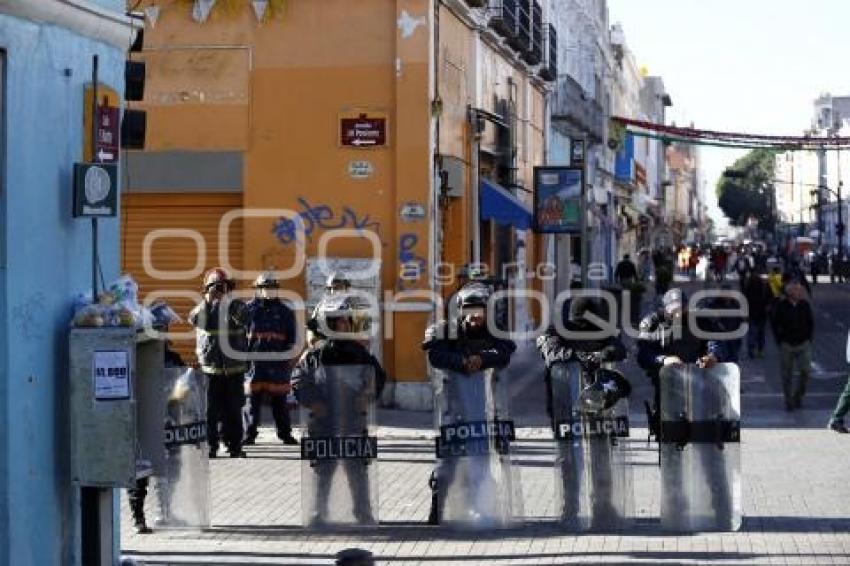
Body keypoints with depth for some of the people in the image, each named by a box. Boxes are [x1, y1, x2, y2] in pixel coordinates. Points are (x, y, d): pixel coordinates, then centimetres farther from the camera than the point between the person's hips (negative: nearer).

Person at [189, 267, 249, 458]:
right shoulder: (203, 308, 6)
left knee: (234, 410, 4)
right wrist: (207, 300, -21)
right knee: (211, 410, -1)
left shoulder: (236, 306, 3)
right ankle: (210, 446, 5)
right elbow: (193, 319, -15)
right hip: (210, 369, 0)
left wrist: (228, 301, -25)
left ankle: (235, 446, 11)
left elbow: (243, 319, -18)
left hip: (234, 369, 0)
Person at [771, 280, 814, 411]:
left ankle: (798, 395, 15)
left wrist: (809, 339, 5)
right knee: (786, 375, 3)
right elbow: (775, 324, 2)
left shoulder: (804, 304, 2)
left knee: (806, 371, -7)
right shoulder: (781, 306, -5)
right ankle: (789, 401, 17)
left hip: (803, 344, 2)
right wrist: (780, 341, -2)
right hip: (787, 345, -2)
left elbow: (811, 323, 11)